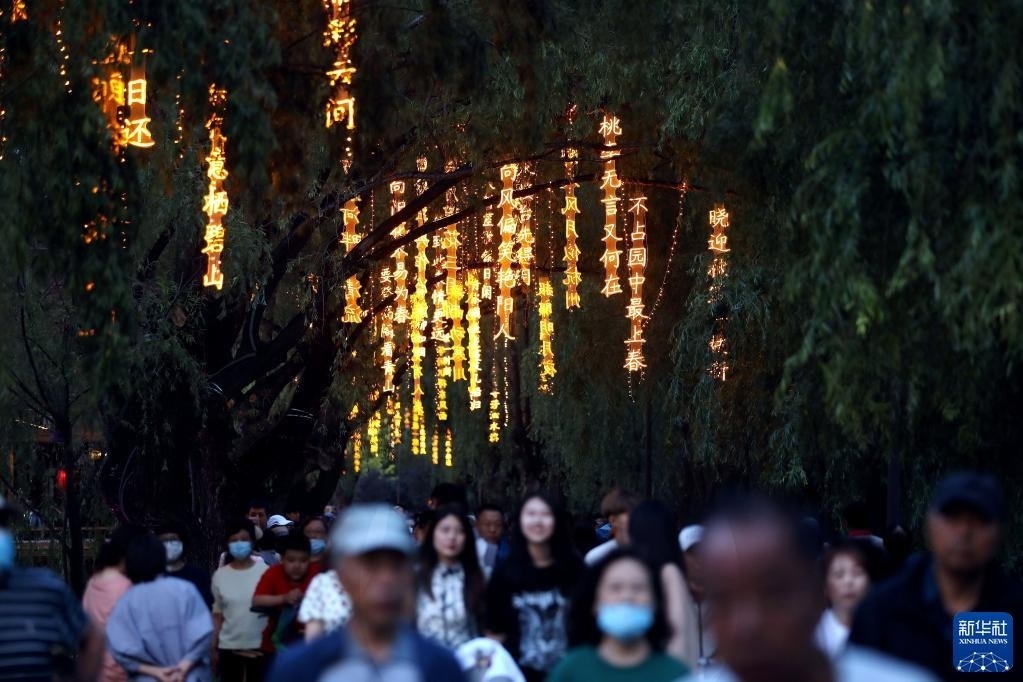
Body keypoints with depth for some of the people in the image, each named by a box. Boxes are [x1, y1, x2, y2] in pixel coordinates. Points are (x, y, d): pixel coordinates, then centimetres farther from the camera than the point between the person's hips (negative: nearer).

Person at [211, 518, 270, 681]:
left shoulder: (265, 572, -4)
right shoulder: (220, 575, 1)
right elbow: (217, 615, 7)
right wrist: (214, 648, 6)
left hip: (259, 646, -2)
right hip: (229, 647, 2)